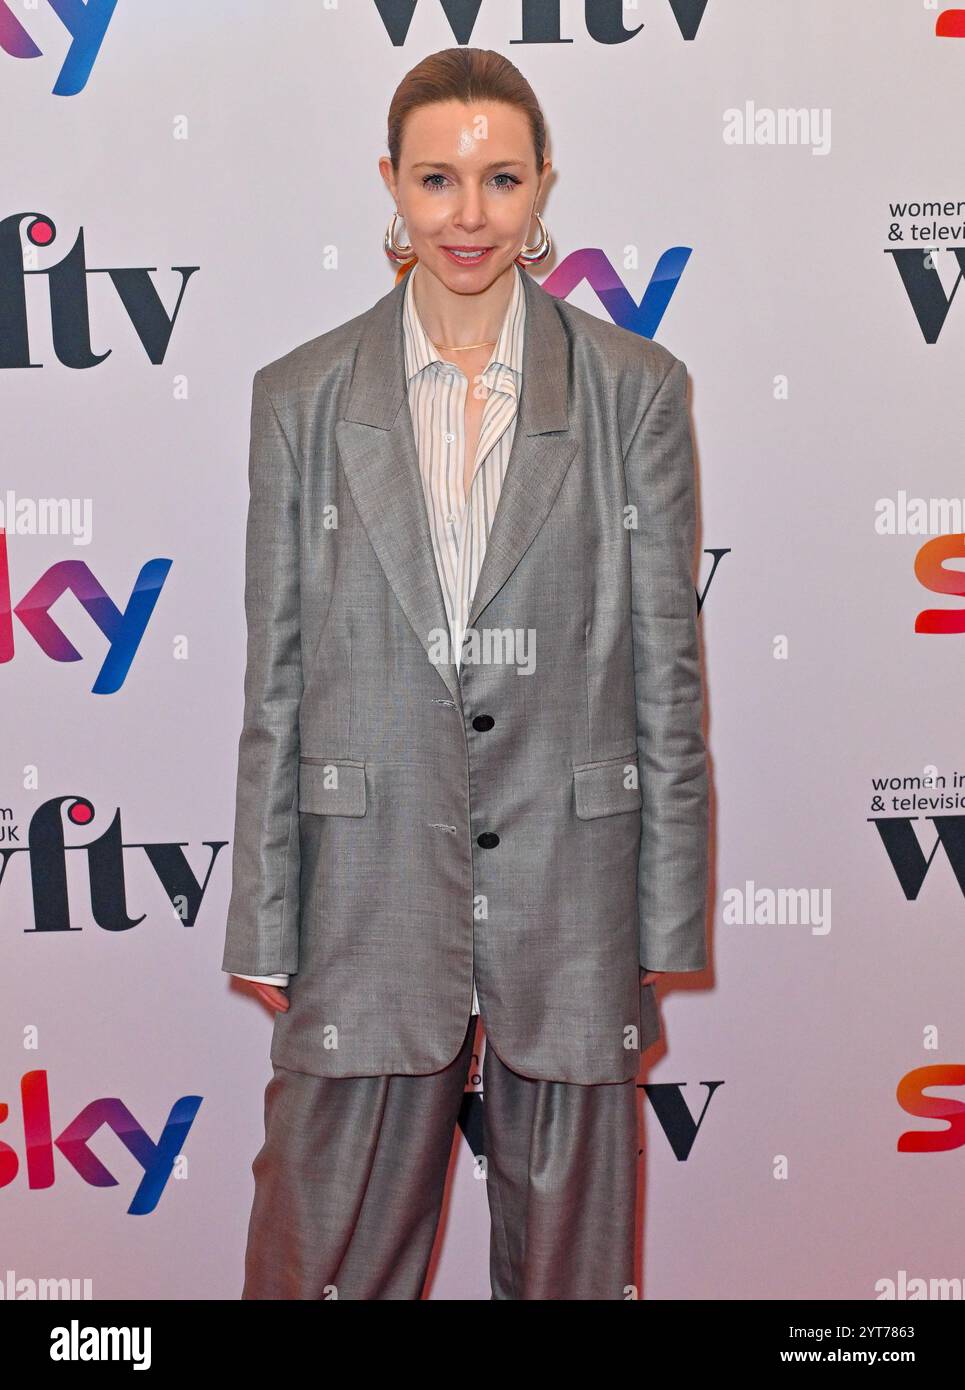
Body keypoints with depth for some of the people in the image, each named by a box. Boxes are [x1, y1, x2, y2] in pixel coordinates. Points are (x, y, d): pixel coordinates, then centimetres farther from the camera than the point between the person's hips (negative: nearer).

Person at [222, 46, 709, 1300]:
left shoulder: (637, 388, 1)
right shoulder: (301, 396, 2)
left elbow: (666, 663, 1)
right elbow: (275, 679, 3)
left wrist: (668, 916, 0)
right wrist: (265, 925, 1)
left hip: (571, 874, 0)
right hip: (371, 879, 1)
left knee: (567, 1241, 16)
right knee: (333, 1245, 11)